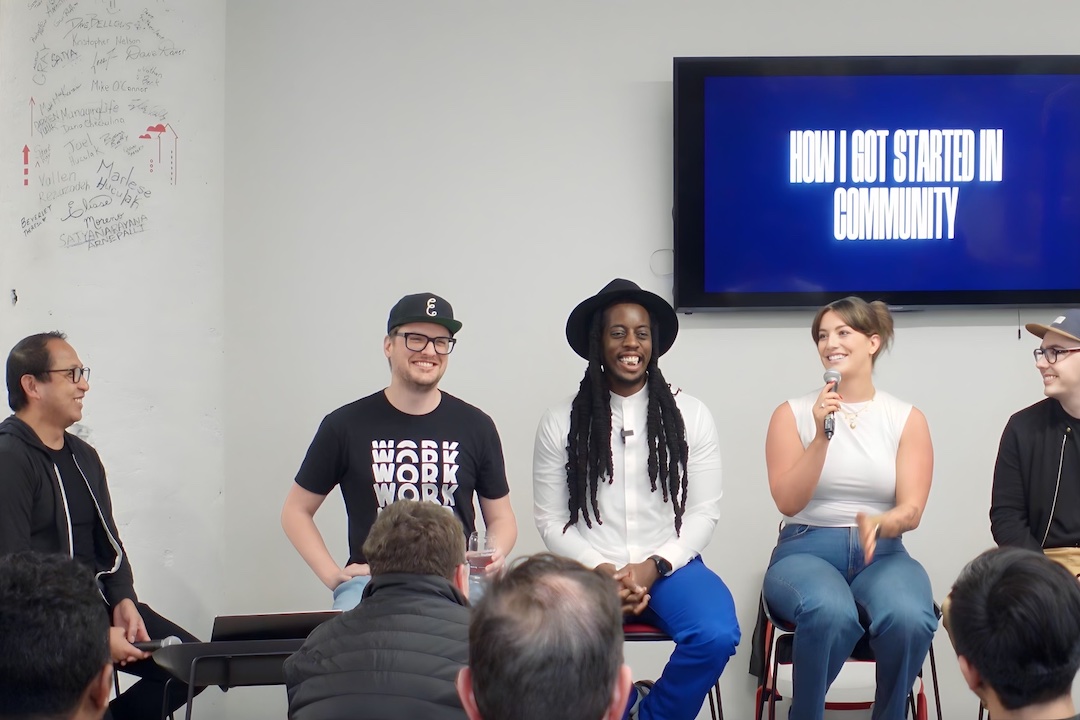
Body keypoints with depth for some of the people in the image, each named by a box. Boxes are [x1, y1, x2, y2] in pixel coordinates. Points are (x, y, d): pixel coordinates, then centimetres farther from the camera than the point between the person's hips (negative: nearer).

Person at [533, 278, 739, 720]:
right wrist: (601, 571, -11)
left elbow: (704, 512, 4)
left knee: (716, 635, -30)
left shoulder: (691, 416, 6)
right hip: (590, 569, -1)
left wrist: (653, 566, -11)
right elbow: (551, 521, 4)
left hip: (669, 566, 1)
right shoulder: (560, 423, 5)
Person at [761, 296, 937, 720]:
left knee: (909, 619, -34)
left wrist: (883, 522, -28)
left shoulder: (906, 419, 5)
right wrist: (821, 437, -16)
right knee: (831, 613, -38)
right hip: (806, 551, -1)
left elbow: (912, 509, -4)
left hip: (882, 554, 1)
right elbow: (788, 502, -5)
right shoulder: (793, 414, 4)